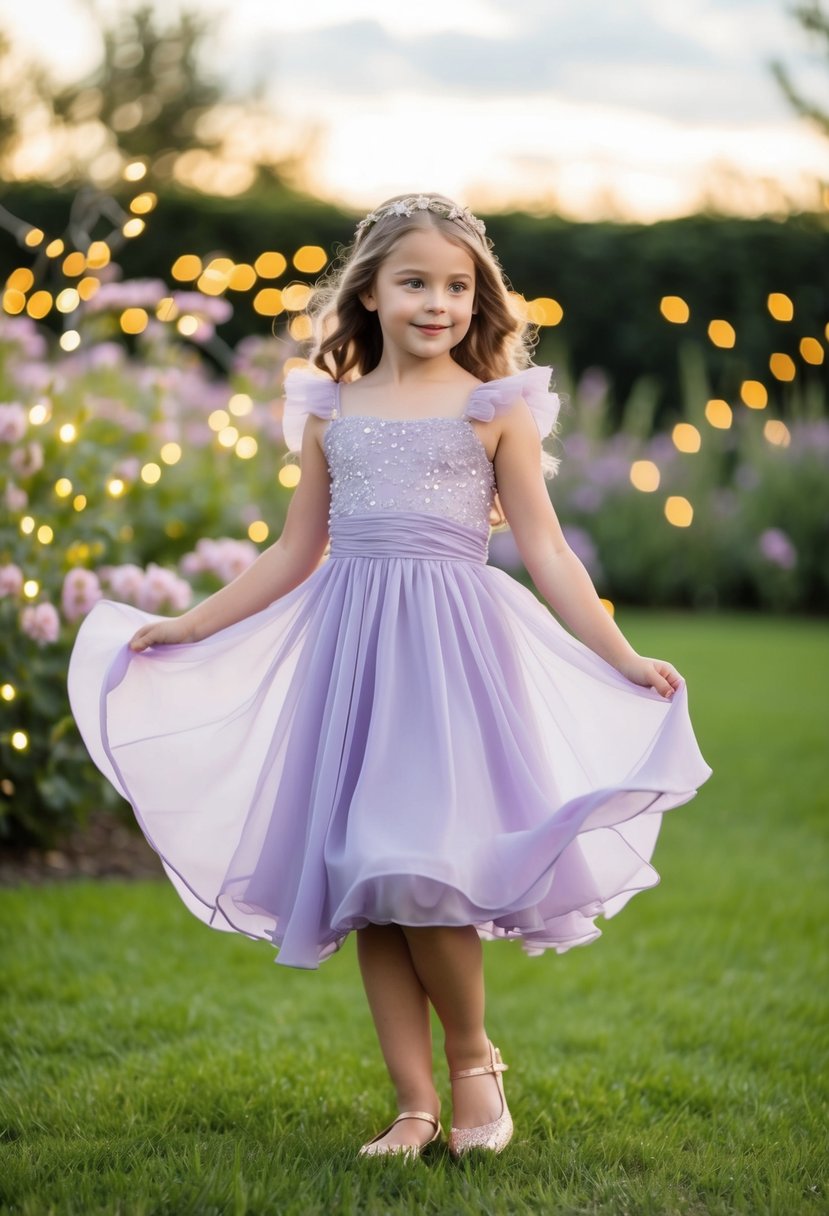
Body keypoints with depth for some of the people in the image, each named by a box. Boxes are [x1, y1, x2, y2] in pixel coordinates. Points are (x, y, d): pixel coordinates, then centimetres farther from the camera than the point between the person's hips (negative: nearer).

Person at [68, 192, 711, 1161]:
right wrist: (180, 629, 18)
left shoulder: (496, 407, 3)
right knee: (359, 882, 2)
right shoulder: (330, 410, 11)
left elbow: (545, 552, 2)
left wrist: (624, 660, -7)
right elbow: (295, 555, 17)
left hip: (452, 645, -3)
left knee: (420, 867, -15)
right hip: (350, 645, 4)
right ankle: (415, 1106, 12)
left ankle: (474, 1060, 9)